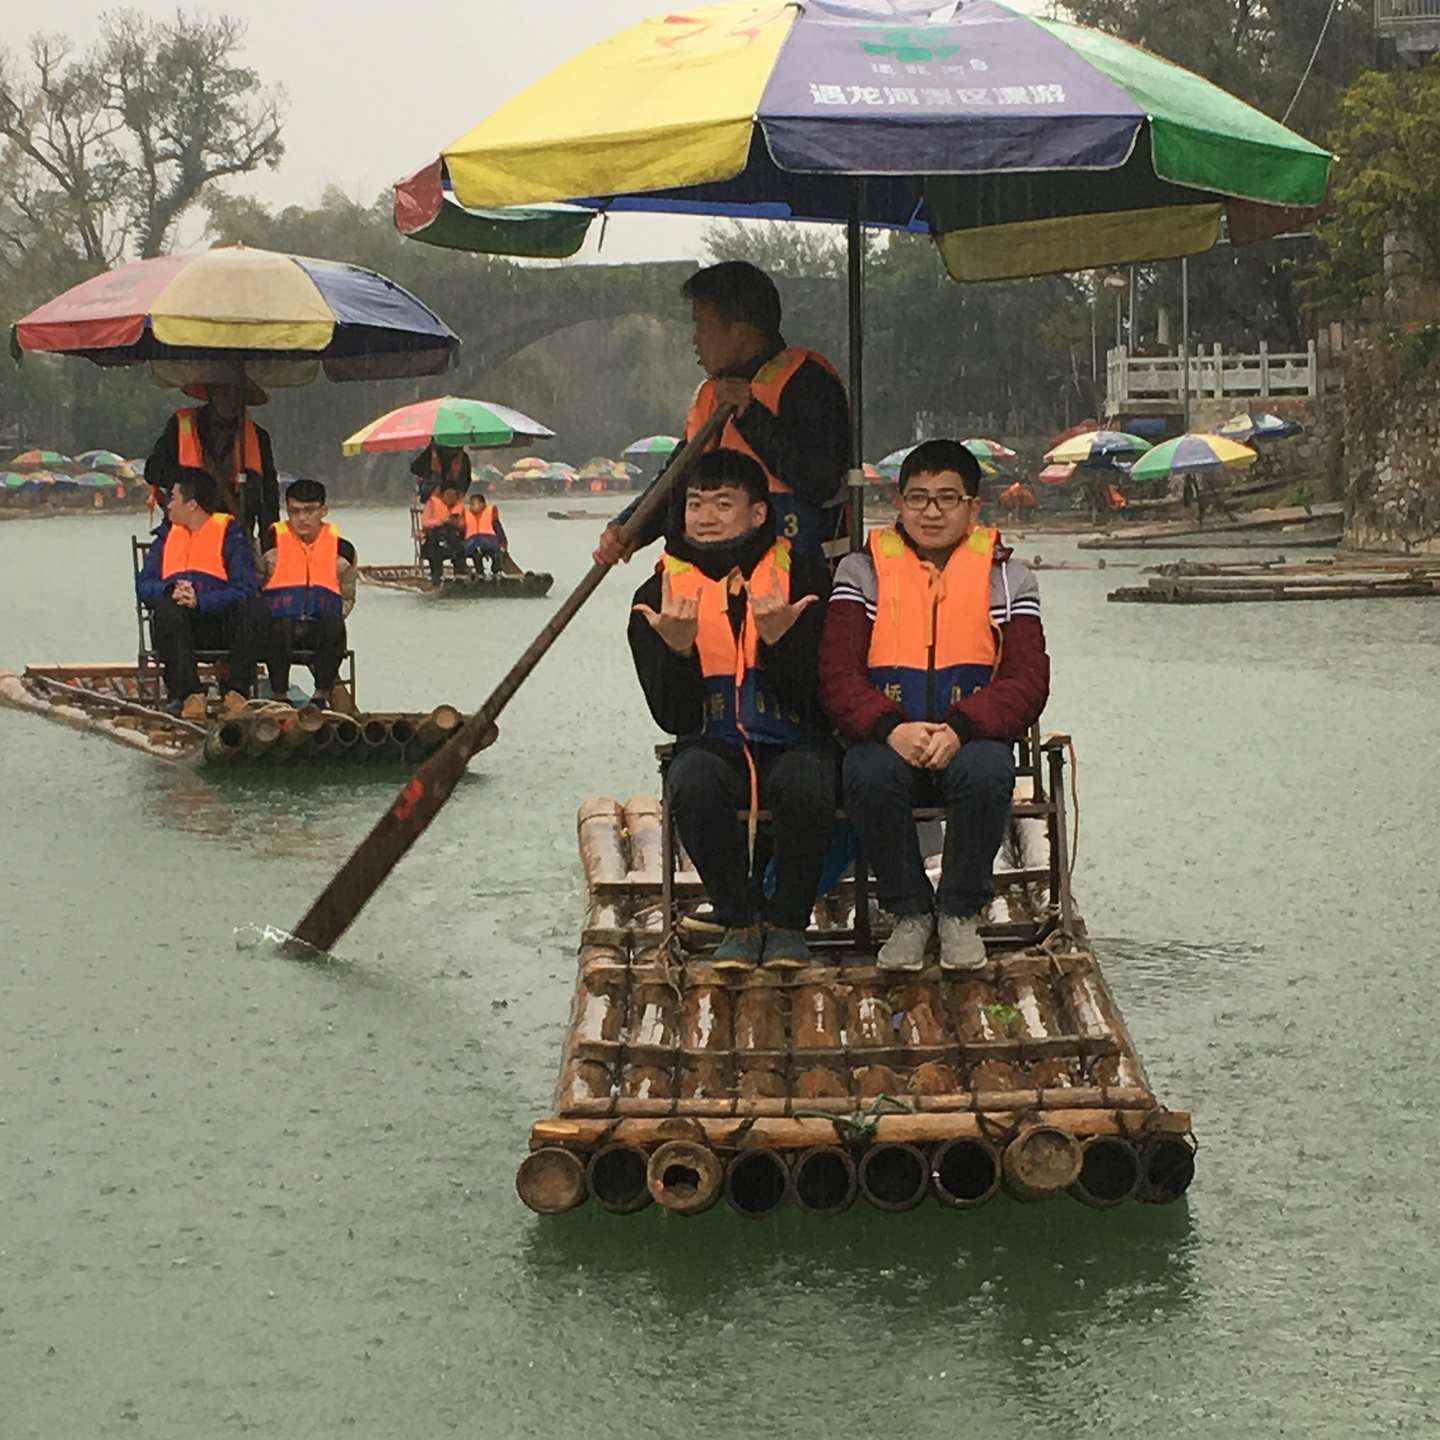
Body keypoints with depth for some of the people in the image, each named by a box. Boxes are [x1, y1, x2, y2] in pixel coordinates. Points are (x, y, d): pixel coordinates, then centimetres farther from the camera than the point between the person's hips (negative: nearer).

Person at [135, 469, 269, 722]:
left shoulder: (230, 533, 4)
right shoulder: (167, 535, 19)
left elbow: (244, 588, -9)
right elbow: (144, 584, 8)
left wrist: (200, 600, -24)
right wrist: (170, 592, -16)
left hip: (224, 622, -2)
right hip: (181, 625, 2)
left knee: (255, 608, -31)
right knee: (165, 609, -31)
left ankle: (237, 694, -34)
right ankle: (190, 695, -38)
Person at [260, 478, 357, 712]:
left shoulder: (341, 548, 8)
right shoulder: (271, 542, 4)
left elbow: (347, 598, 18)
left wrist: (331, 617, -2)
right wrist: (266, 613, -6)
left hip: (321, 626, 1)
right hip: (280, 621, -1)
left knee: (333, 626, -35)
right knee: (279, 628, -38)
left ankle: (323, 694, -19)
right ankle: (279, 695, -23)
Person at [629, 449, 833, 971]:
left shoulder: (802, 578, -1)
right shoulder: (659, 594, 1)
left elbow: (811, 699, -8)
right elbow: (674, 718, -5)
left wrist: (778, 639, -26)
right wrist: (679, 649, -23)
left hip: (792, 744, -1)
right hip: (712, 746, 1)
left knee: (805, 783, -35)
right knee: (692, 781, -34)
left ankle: (788, 924, -11)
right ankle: (738, 923, -13)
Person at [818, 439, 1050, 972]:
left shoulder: (1007, 578, 10)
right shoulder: (862, 572, 9)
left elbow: (1027, 682, -2)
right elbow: (838, 676, -2)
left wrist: (959, 729, -20)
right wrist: (891, 729, -22)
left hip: (971, 741, 0)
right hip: (887, 741, 0)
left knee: (986, 771, -35)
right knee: (869, 773, -34)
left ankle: (961, 913, -11)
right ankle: (909, 912, -12)